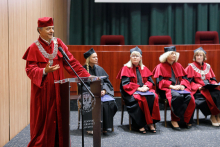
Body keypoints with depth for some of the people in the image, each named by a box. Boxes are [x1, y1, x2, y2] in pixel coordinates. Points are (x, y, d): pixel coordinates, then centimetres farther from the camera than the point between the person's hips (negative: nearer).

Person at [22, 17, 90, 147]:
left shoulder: (58, 43, 6)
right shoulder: (34, 48, -4)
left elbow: (71, 61, 4)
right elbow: (30, 69, -9)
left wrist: (86, 75, -3)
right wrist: (44, 71, -27)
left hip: (58, 89, 4)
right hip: (42, 90, -3)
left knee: (58, 118, 5)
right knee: (43, 120, 1)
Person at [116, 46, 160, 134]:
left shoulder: (144, 68, 16)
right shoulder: (126, 68, 2)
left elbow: (150, 81, 12)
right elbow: (125, 84, -8)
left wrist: (146, 86, -11)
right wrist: (138, 88, -18)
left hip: (144, 90, 4)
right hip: (131, 92, -4)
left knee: (153, 97, -27)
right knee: (141, 100, -34)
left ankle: (150, 122, -22)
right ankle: (140, 125, -24)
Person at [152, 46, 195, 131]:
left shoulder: (178, 66, 19)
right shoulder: (160, 66, 4)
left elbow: (185, 78, 17)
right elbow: (159, 81, -5)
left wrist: (182, 85, -6)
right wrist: (172, 86, -17)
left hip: (180, 88, 4)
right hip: (167, 89, -4)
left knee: (189, 97, -28)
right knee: (177, 96, -37)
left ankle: (187, 120, -18)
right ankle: (174, 120, -26)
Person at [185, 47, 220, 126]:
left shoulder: (208, 66, 17)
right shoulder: (191, 67, 3)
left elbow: (213, 79, 20)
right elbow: (189, 81, -3)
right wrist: (198, 87, -17)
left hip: (210, 88, 4)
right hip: (198, 90, -4)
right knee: (211, 95, -32)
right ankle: (213, 116, -16)